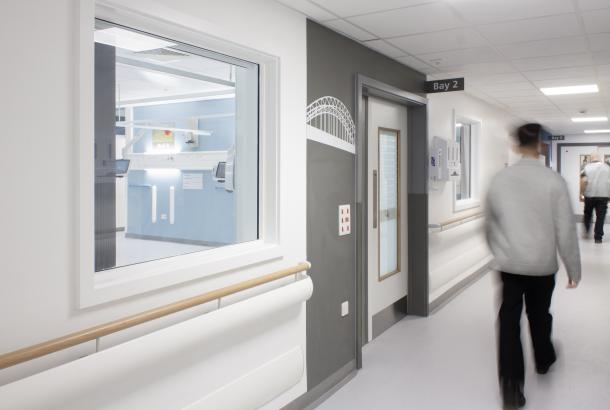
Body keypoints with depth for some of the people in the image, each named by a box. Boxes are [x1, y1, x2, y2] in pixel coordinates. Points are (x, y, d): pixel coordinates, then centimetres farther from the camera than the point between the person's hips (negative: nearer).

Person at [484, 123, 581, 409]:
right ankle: (543, 360, 47)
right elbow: (566, 230, -9)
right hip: (542, 263, -1)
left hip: (508, 264, 1)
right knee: (539, 315, 21)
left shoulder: (499, 179, -2)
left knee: (509, 321, 3)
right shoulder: (553, 180, -11)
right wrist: (574, 269, 1)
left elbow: (489, 225, 8)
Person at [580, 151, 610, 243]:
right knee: (600, 216, 2)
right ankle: (598, 237, 2)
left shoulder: (587, 167, -2)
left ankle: (586, 230, 21)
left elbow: (583, 181, -12)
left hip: (590, 194, -1)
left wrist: (582, 192, -3)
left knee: (588, 214, 20)